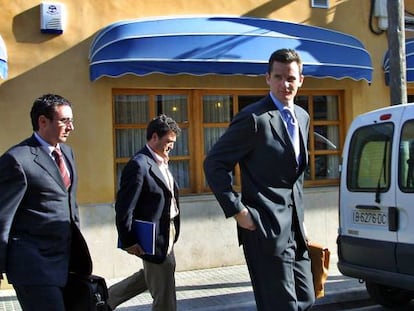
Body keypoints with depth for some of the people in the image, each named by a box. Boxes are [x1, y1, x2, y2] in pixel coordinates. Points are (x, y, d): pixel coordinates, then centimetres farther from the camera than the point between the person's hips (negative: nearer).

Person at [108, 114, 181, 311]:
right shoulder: (139, 165, -20)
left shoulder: (161, 163, 8)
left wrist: (173, 231, 14)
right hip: (154, 240, -10)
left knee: (150, 277, 29)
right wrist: (129, 242, -17)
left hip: (166, 235, 10)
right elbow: (124, 207, -21)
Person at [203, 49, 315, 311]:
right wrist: (236, 210, -16)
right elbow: (214, 164, -13)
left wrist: (298, 213, 17)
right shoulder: (254, 119, -13)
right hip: (267, 228, -8)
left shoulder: (303, 117, 13)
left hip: (295, 229, 8)